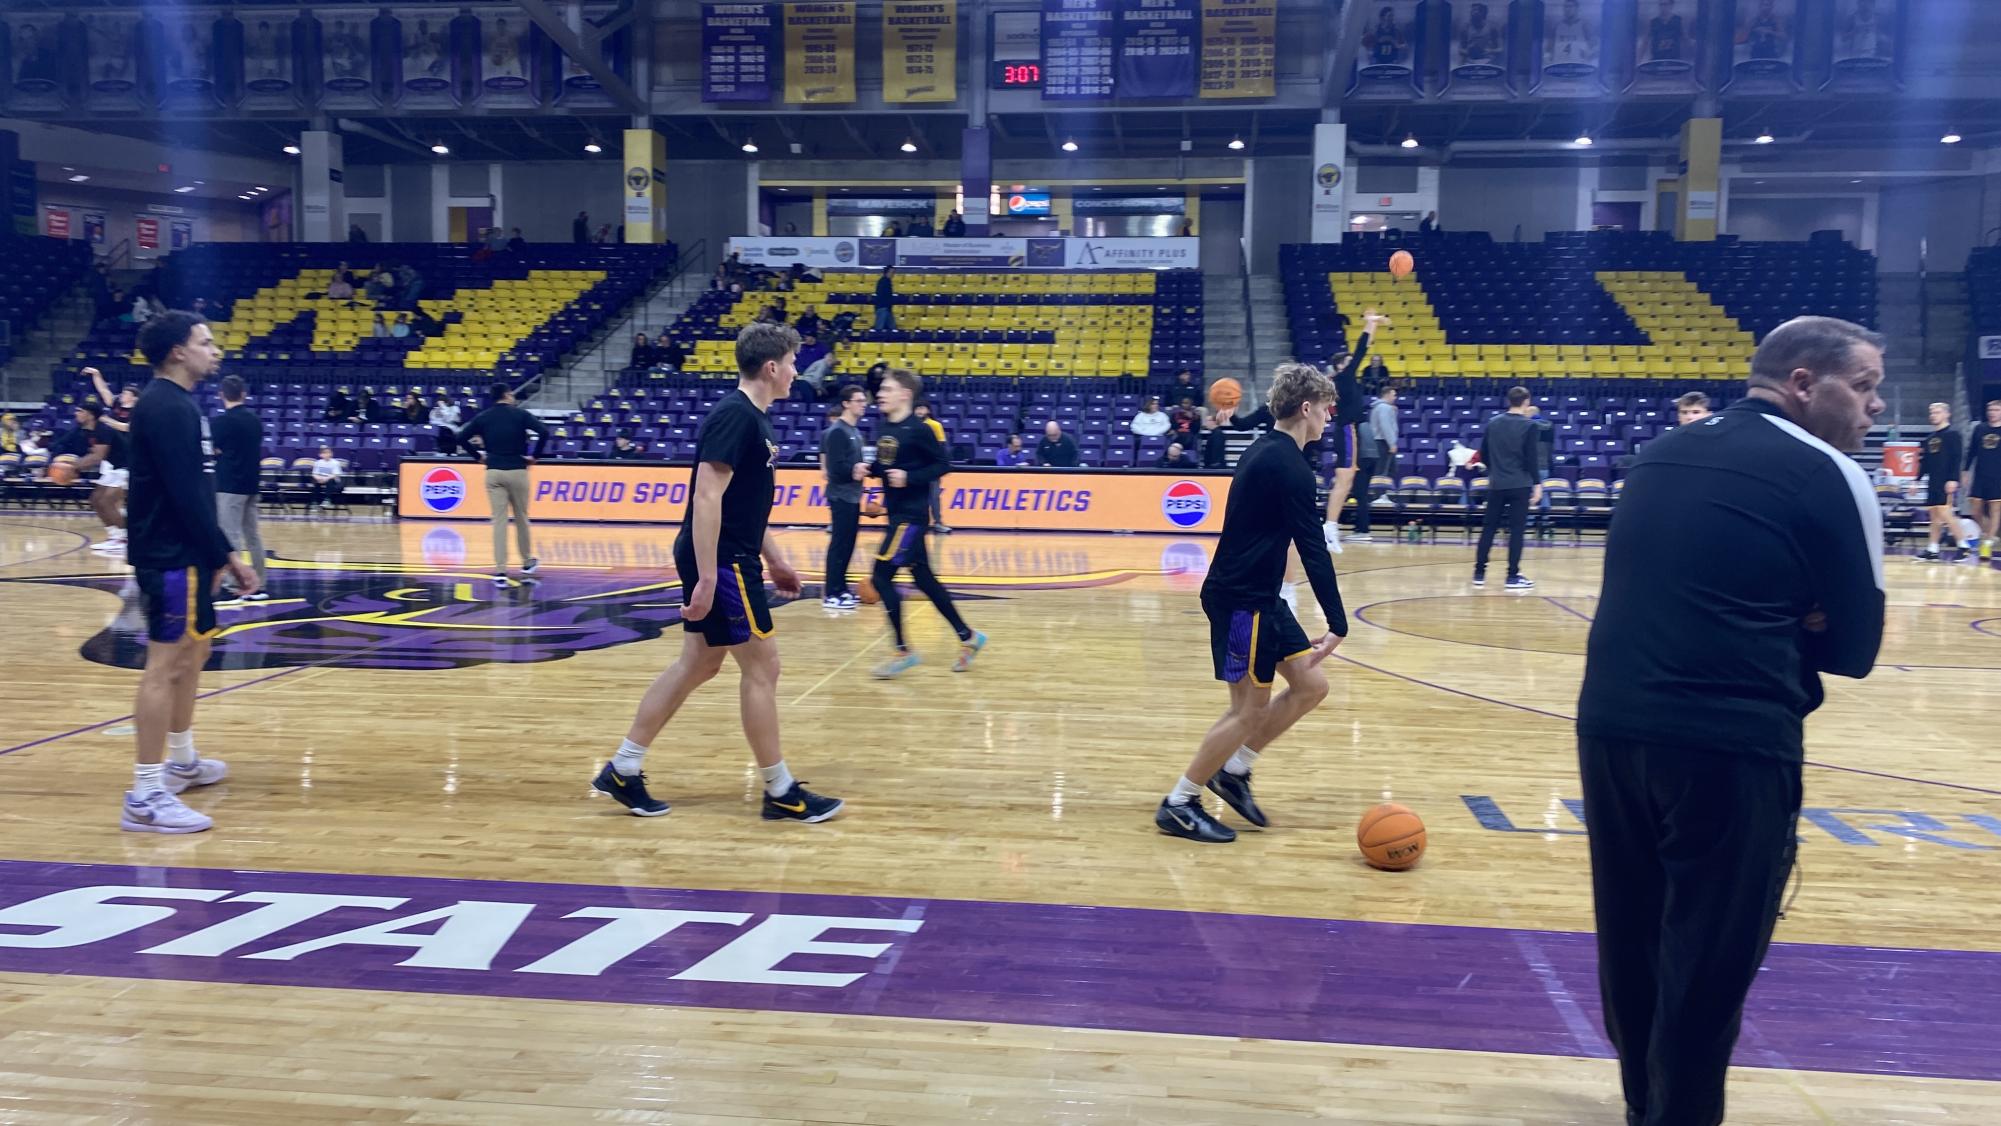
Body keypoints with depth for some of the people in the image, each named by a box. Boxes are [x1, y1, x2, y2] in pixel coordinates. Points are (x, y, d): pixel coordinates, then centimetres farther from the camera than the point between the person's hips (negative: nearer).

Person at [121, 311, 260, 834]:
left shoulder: (177, 404, 15)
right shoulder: (166, 407, -16)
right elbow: (185, 494, -22)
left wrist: (221, 555, 16)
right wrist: (224, 556, -17)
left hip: (184, 554, 11)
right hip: (170, 557, -11)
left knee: (192, 653, 21)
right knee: (166, 665, -10)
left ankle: (181, 761, 35)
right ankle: (145, 796, -8)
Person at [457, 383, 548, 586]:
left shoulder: (483, 417, 5)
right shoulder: (520, 414, -2)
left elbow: (461, 438, 0)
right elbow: (544, 432, -14)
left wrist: (479, 454, 11)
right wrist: (534, 455, -4)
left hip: (494, 472, 2)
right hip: (517, 471, -2)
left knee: (499, 521, 1)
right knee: (521, 518, 14)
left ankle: (500, 571, -6)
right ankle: (528, 562, 29)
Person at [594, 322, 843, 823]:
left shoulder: (752, 418, 13)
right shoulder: (735, 415, -17)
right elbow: (707, 498, -23)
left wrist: (774, 558, 23)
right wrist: (707, 579, -25)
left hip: (730, 558, 10)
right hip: (721, 561, -10)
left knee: (698, 664, 13)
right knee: (761, 667, -2)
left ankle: (622, 770, 20)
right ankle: (780, 792, 9)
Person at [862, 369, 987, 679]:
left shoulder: (920, 429, -15)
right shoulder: (885, 427, 9)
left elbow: (943, 464, -13)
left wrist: (909, 477, -23)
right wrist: (868, 469, 0)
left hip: (912, 514, -9)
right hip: (897, 513, 9)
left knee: (881, 577, -10)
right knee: (923, 579, 13)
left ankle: (903, 651, 1)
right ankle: (968, 637, 24)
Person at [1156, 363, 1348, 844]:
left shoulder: (1263, 449, 12)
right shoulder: (1290, 467, -17)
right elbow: (1313, 550, -21)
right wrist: (1338, 625, -22)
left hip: (1258, 596, 10)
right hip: (1242, 600, -10)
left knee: (1311, 685, 11)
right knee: (1251, 708, -3)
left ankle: (1234, 770, 19)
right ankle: (1178, 804, 6)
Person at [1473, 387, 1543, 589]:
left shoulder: (1493, 423, 6)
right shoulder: (1529, 425, -8)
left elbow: (1483, 454, 12)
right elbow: (1532, 458, -12)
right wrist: (1537, 484, -6)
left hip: (1496, 484, 4)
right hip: (1520, 485, -4)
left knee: (1489, 527, 10)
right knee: (1516, 530, 0)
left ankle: (1479, 573, 11)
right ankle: (1513, 576, 0)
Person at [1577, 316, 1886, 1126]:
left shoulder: (1661, 453, 14)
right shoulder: (1829, 476, -3)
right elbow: (1855, 647, 1)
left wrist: (1768, 628, 9)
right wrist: (1783, 635, 15)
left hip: (1610, 724, 7)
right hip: (1731, 745, -6)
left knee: (1631, 937, 20)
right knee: (1708, 962, 8)